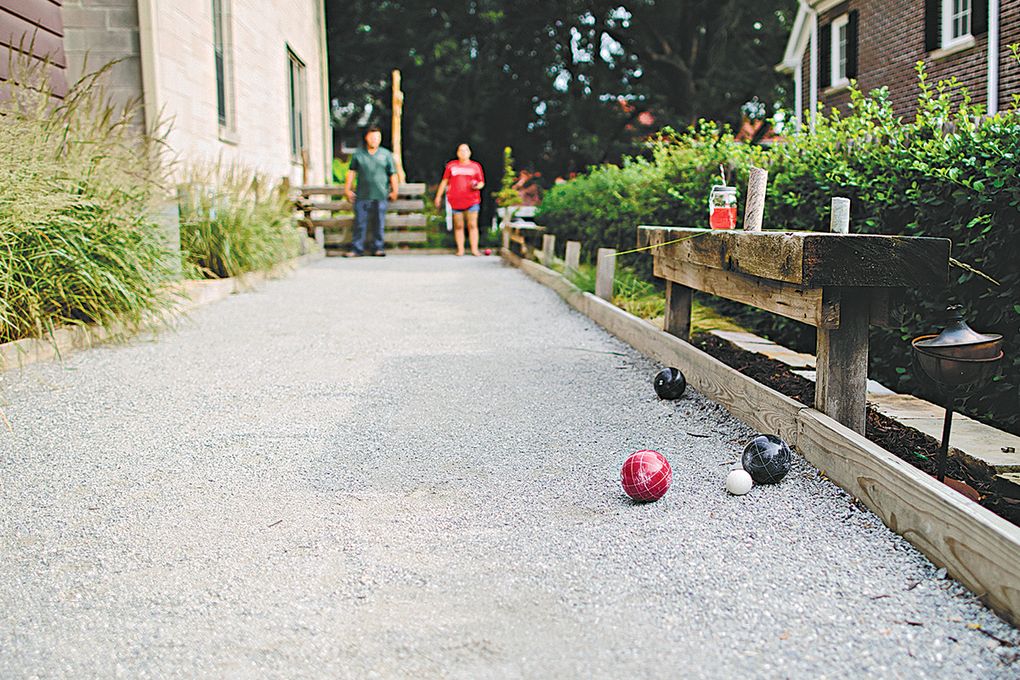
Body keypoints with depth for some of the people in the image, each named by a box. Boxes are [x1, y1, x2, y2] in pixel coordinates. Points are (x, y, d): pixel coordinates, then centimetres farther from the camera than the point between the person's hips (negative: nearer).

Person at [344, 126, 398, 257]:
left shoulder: (386, 154, 7)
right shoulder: (358, 154, 7)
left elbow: (393, 174, 8)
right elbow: (352, 171, 12)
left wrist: (394, 190, 6)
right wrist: (347, 189, 8)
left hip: (380, 195, 0)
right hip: (362, 195, 0)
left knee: (379, 223, 3)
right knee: (360, 223, -1)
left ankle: (378, 248, 12)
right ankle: (357, 249, 4)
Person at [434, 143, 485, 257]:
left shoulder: (475, 166, 9)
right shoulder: (451, 165, 11)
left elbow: (481, 182, 12)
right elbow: (444, 181, 15)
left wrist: (477, 186, -11)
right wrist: (438, 196, 13)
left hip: (472, 200, -1)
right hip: (456, 200, 1)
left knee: (473, 225, -4)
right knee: (458, 226, 3)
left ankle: (474, 249, -2)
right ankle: (460, 249, 7)